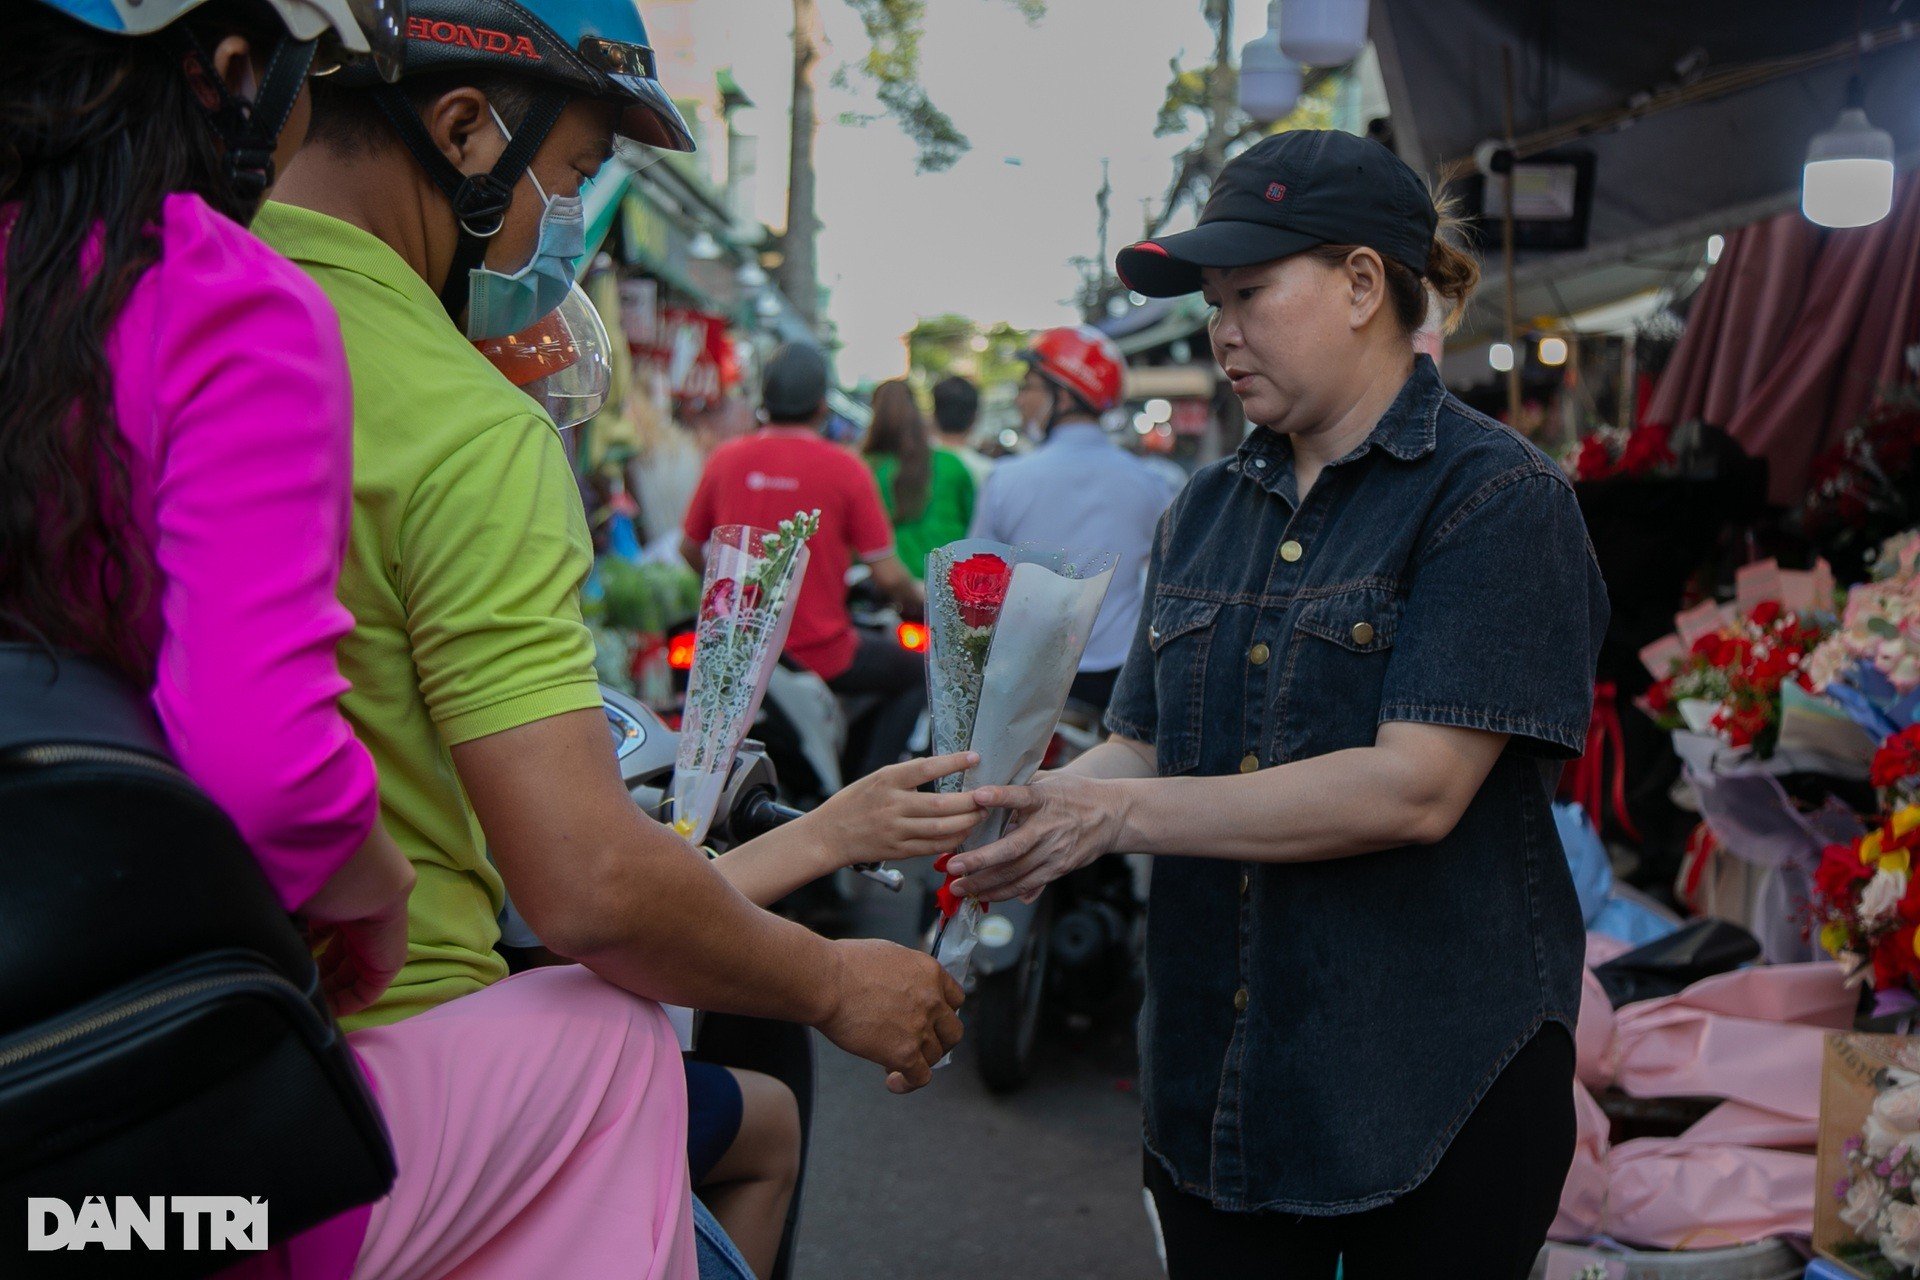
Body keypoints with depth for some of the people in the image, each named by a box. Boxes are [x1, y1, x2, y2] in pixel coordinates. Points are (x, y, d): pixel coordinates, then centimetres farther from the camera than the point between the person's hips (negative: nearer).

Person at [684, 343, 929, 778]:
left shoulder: (724, 460, 0)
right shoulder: (845, 469, -9)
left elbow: (690, 551, 11)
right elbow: (887, 576, -10)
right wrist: (919, 600, 12)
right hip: (820, 654, -4)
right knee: (919, 675, 17)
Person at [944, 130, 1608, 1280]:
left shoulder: (1497, 496, -11)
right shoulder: (1208, 514, 10)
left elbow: (1417, 786, -21)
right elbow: (1144, 749, 9)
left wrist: (1117, 817, -21)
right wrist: (1018, 808, -13)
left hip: (1438, 1092, -5)